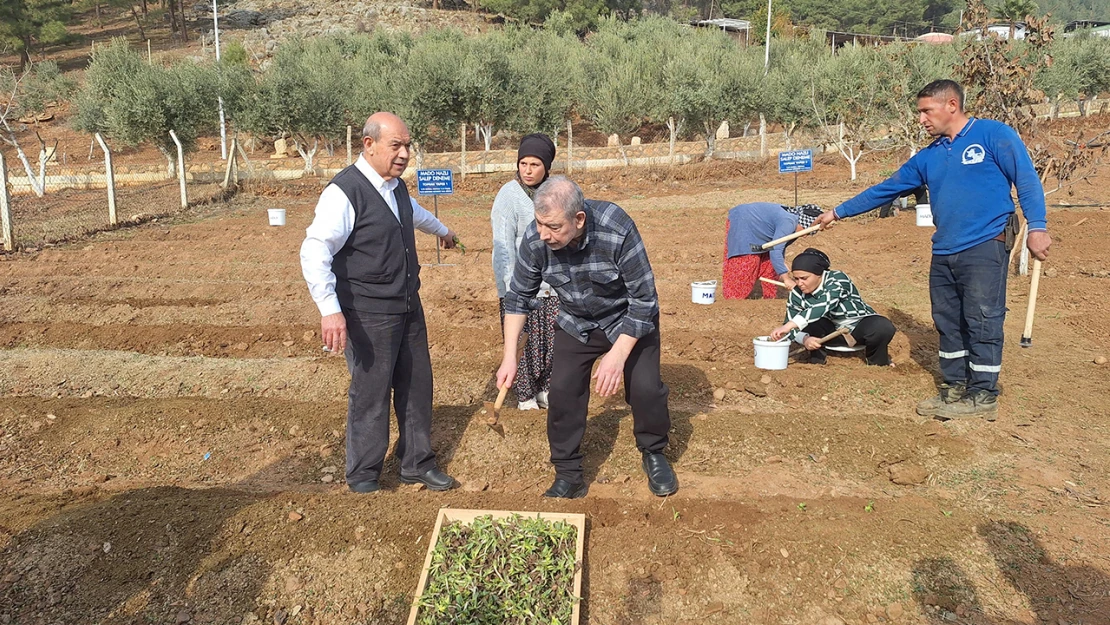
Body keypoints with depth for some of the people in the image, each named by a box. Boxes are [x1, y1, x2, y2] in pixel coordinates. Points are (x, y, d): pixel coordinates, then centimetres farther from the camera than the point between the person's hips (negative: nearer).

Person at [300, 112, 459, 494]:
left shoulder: (396, 186, 10)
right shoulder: (345, 192, -18)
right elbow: (314, 251, -25)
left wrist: (442, 230, 52)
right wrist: (330, 310, -33)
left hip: (408, 307, 9)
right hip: (368, 315, -8)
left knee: (417, 386, 14)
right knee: (370, 394, 1)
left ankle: (417, 465, 31)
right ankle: (363, 477, 21)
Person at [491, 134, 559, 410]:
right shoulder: (509, 195, -12)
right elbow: (503, 246, -16)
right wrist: (510, 290, -22)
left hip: (552, 285, 5)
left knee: (552, 341, 12)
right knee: (524, 343, 4)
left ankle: (545, 390, 29)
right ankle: (525, 396, 20)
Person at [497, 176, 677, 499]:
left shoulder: (617, 231, -36)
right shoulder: (535, 240, -25)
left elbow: (644, 300, -27)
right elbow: (518, 296, -8)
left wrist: (617, 357, -29)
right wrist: (510, 356, -11)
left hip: (629, 321, -2)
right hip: (576, 324, 3)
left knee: (645, 387, -10)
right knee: (562, 391, -6)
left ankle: (654, 455, 20)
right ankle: (568, 476, 11)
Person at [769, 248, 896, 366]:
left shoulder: (838, 279, -28)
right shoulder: (797, 294, -14)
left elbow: (823, 305, -46)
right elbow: (792, 326, -16)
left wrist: (789, 325, -58)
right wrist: (804, 339, -41)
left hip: (859, 328, -2)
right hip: (832, 332, 2)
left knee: (883, 327, -33)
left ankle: (877, 363, -4)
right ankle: (817, 359, -4)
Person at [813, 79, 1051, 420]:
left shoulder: (993, 135, -1)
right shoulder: (928, 157, 16)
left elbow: (1027, 178, -5)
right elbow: (886, 189, 20)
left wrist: (1037, 226, -16)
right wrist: (839, 212, 20)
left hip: (984, 248, -7)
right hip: (943, 253, 7)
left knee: (982, 322, -3)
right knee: (948, 323, 10)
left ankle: (983, 395, 6)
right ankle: (955, 388, 21)